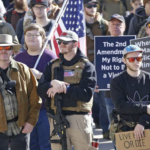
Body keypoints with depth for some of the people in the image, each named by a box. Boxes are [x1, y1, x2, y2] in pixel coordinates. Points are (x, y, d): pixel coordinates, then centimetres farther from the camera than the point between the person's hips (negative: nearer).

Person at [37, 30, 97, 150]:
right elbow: (41, 91, 4)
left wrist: (64, 89, -13)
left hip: (79, 118, -3)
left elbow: (86, 94, -9)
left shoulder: (86, 66, 5)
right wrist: (53, 84, -15)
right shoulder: (52, 66, 16)